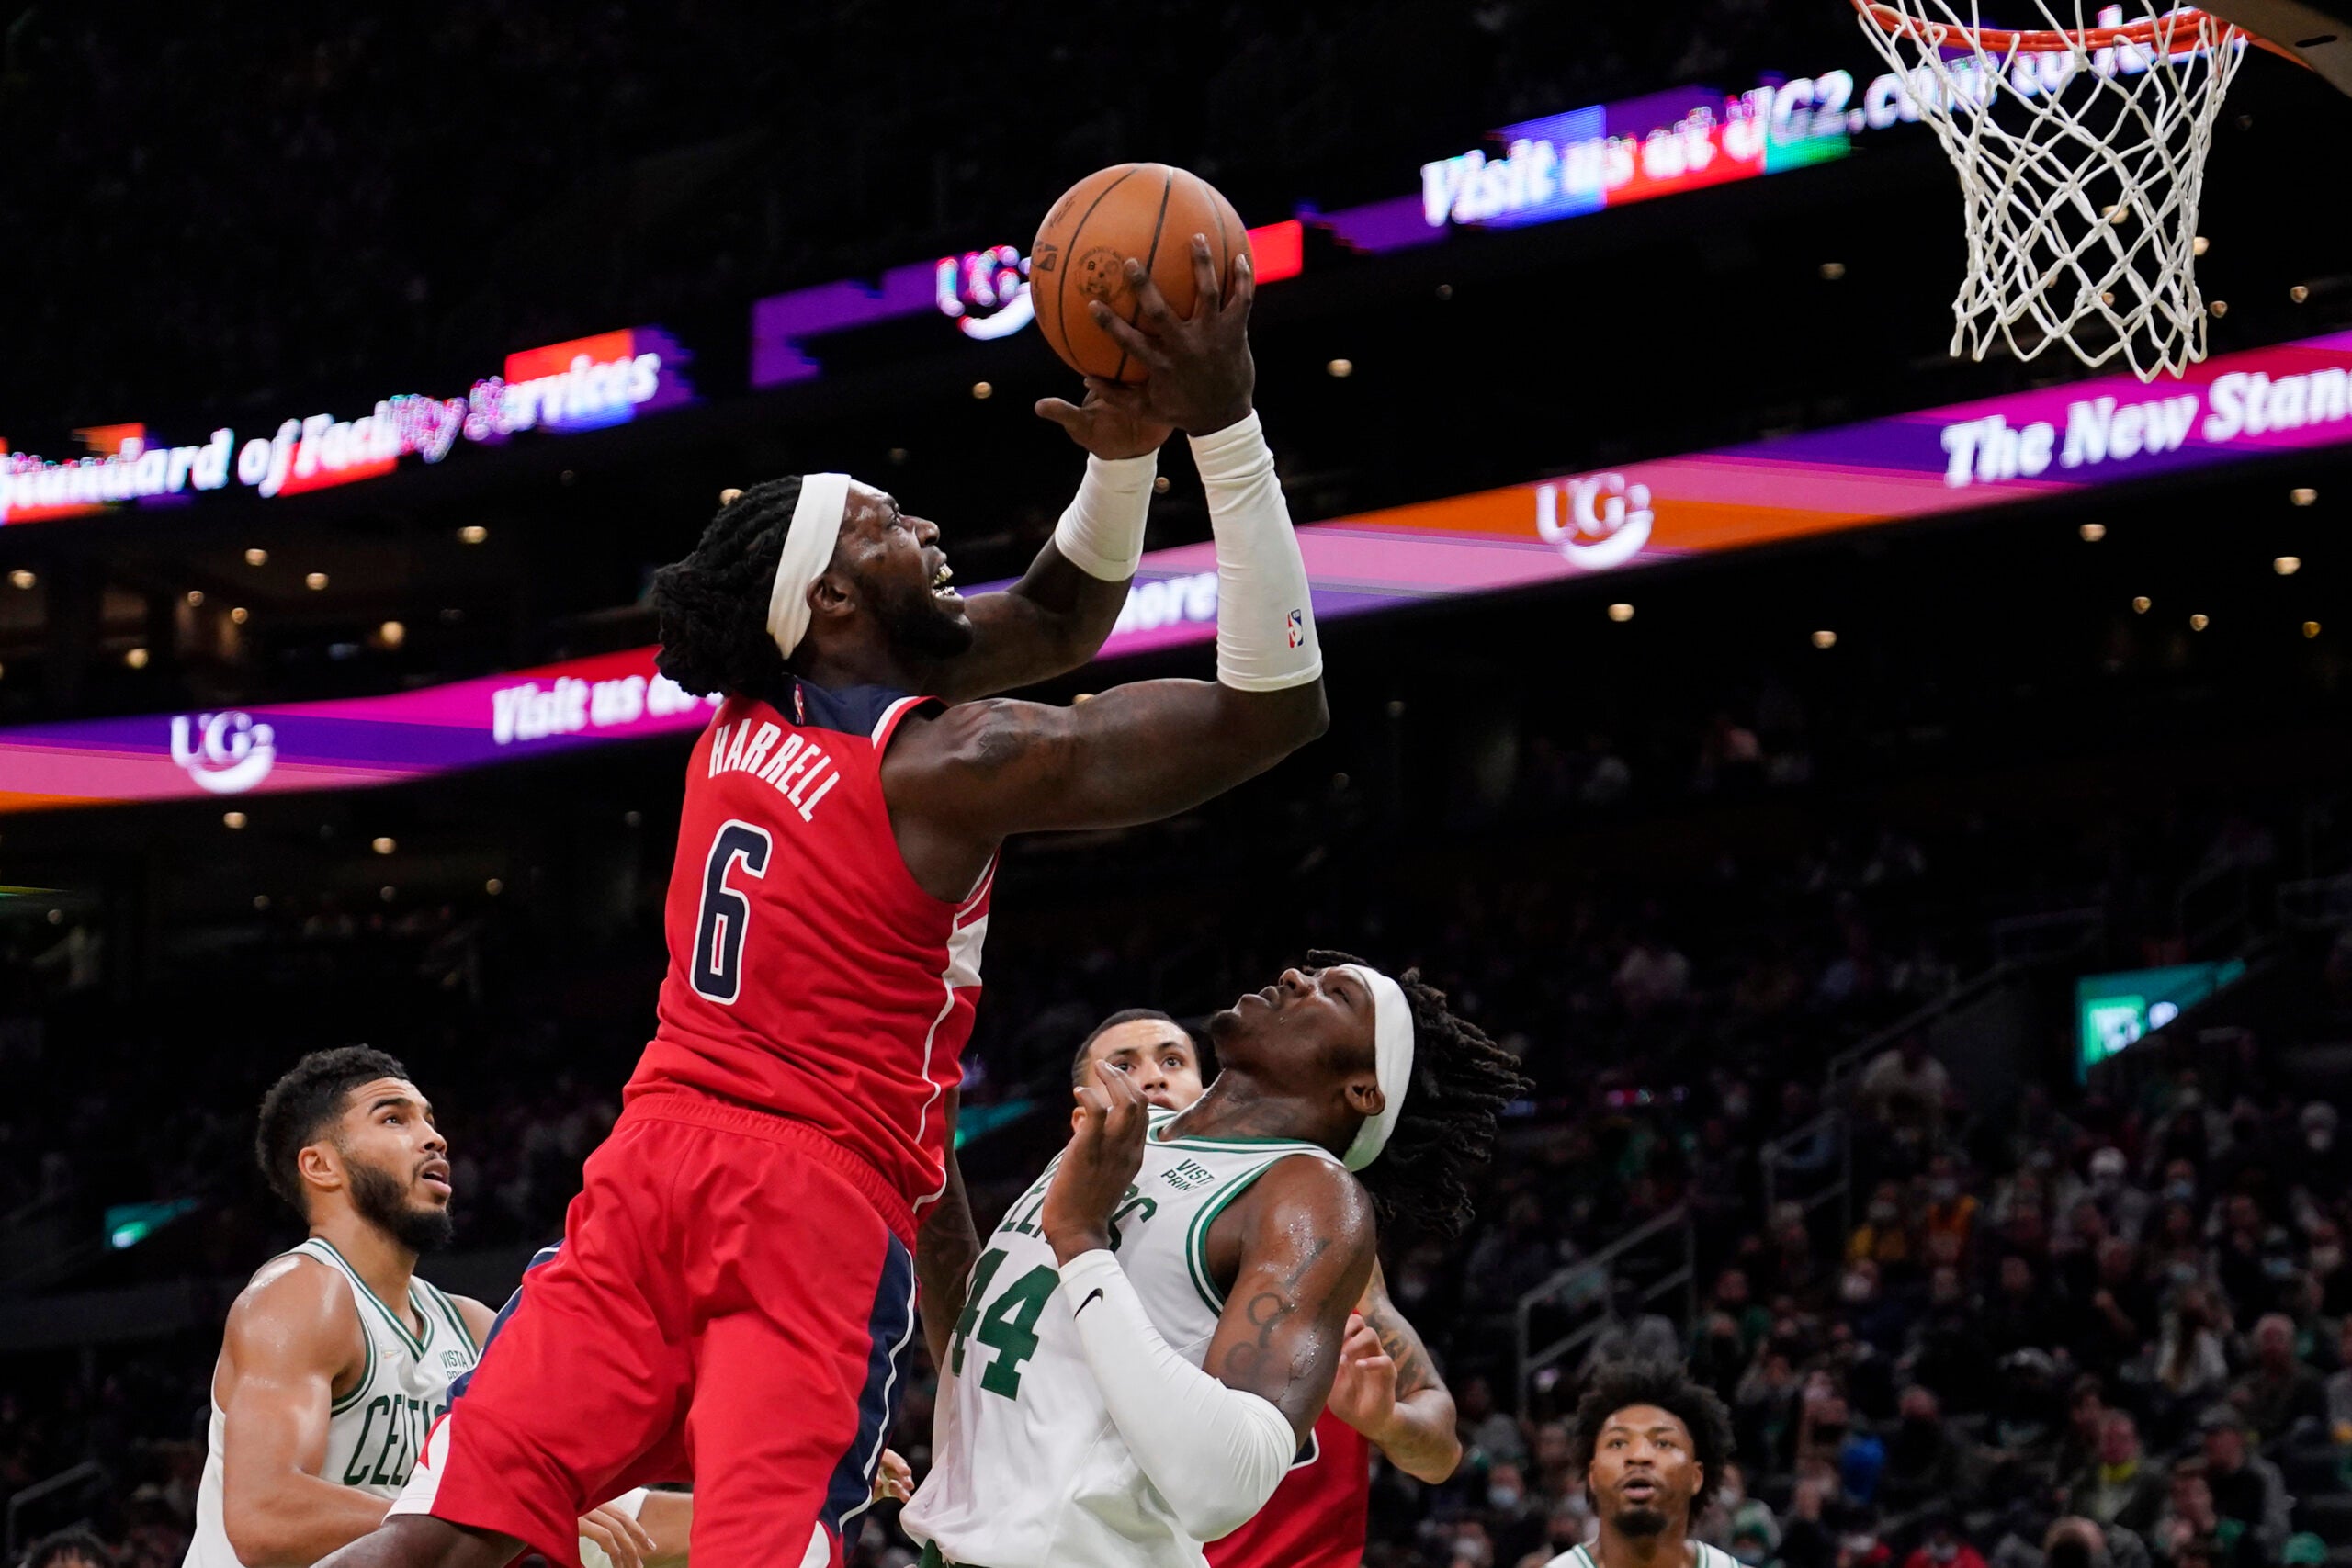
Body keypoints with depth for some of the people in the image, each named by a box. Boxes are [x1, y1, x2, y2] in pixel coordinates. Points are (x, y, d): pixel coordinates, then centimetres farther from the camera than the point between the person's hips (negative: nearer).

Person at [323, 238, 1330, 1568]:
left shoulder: (755, 713, 18)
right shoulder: (959, 763, -6)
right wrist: (1224, 425, -10)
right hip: (821, 1206, -7)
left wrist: (1127, 451, 12)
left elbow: (1058, 619, 29)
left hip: (653, 1160, 7)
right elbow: (1276, 706, -7)